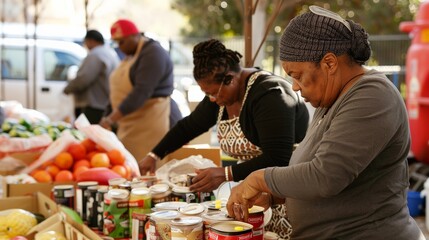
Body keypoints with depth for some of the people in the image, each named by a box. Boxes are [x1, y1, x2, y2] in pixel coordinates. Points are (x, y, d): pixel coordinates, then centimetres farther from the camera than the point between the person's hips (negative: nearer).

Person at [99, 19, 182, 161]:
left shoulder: (153, 54, -12)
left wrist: (111, 119, -29)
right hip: (130, 128, 9)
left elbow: (142, 92, -23)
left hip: (153, 125, -9)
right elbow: (119, 93, 22)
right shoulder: (130, 55, 18)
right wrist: (106, 119, 16)